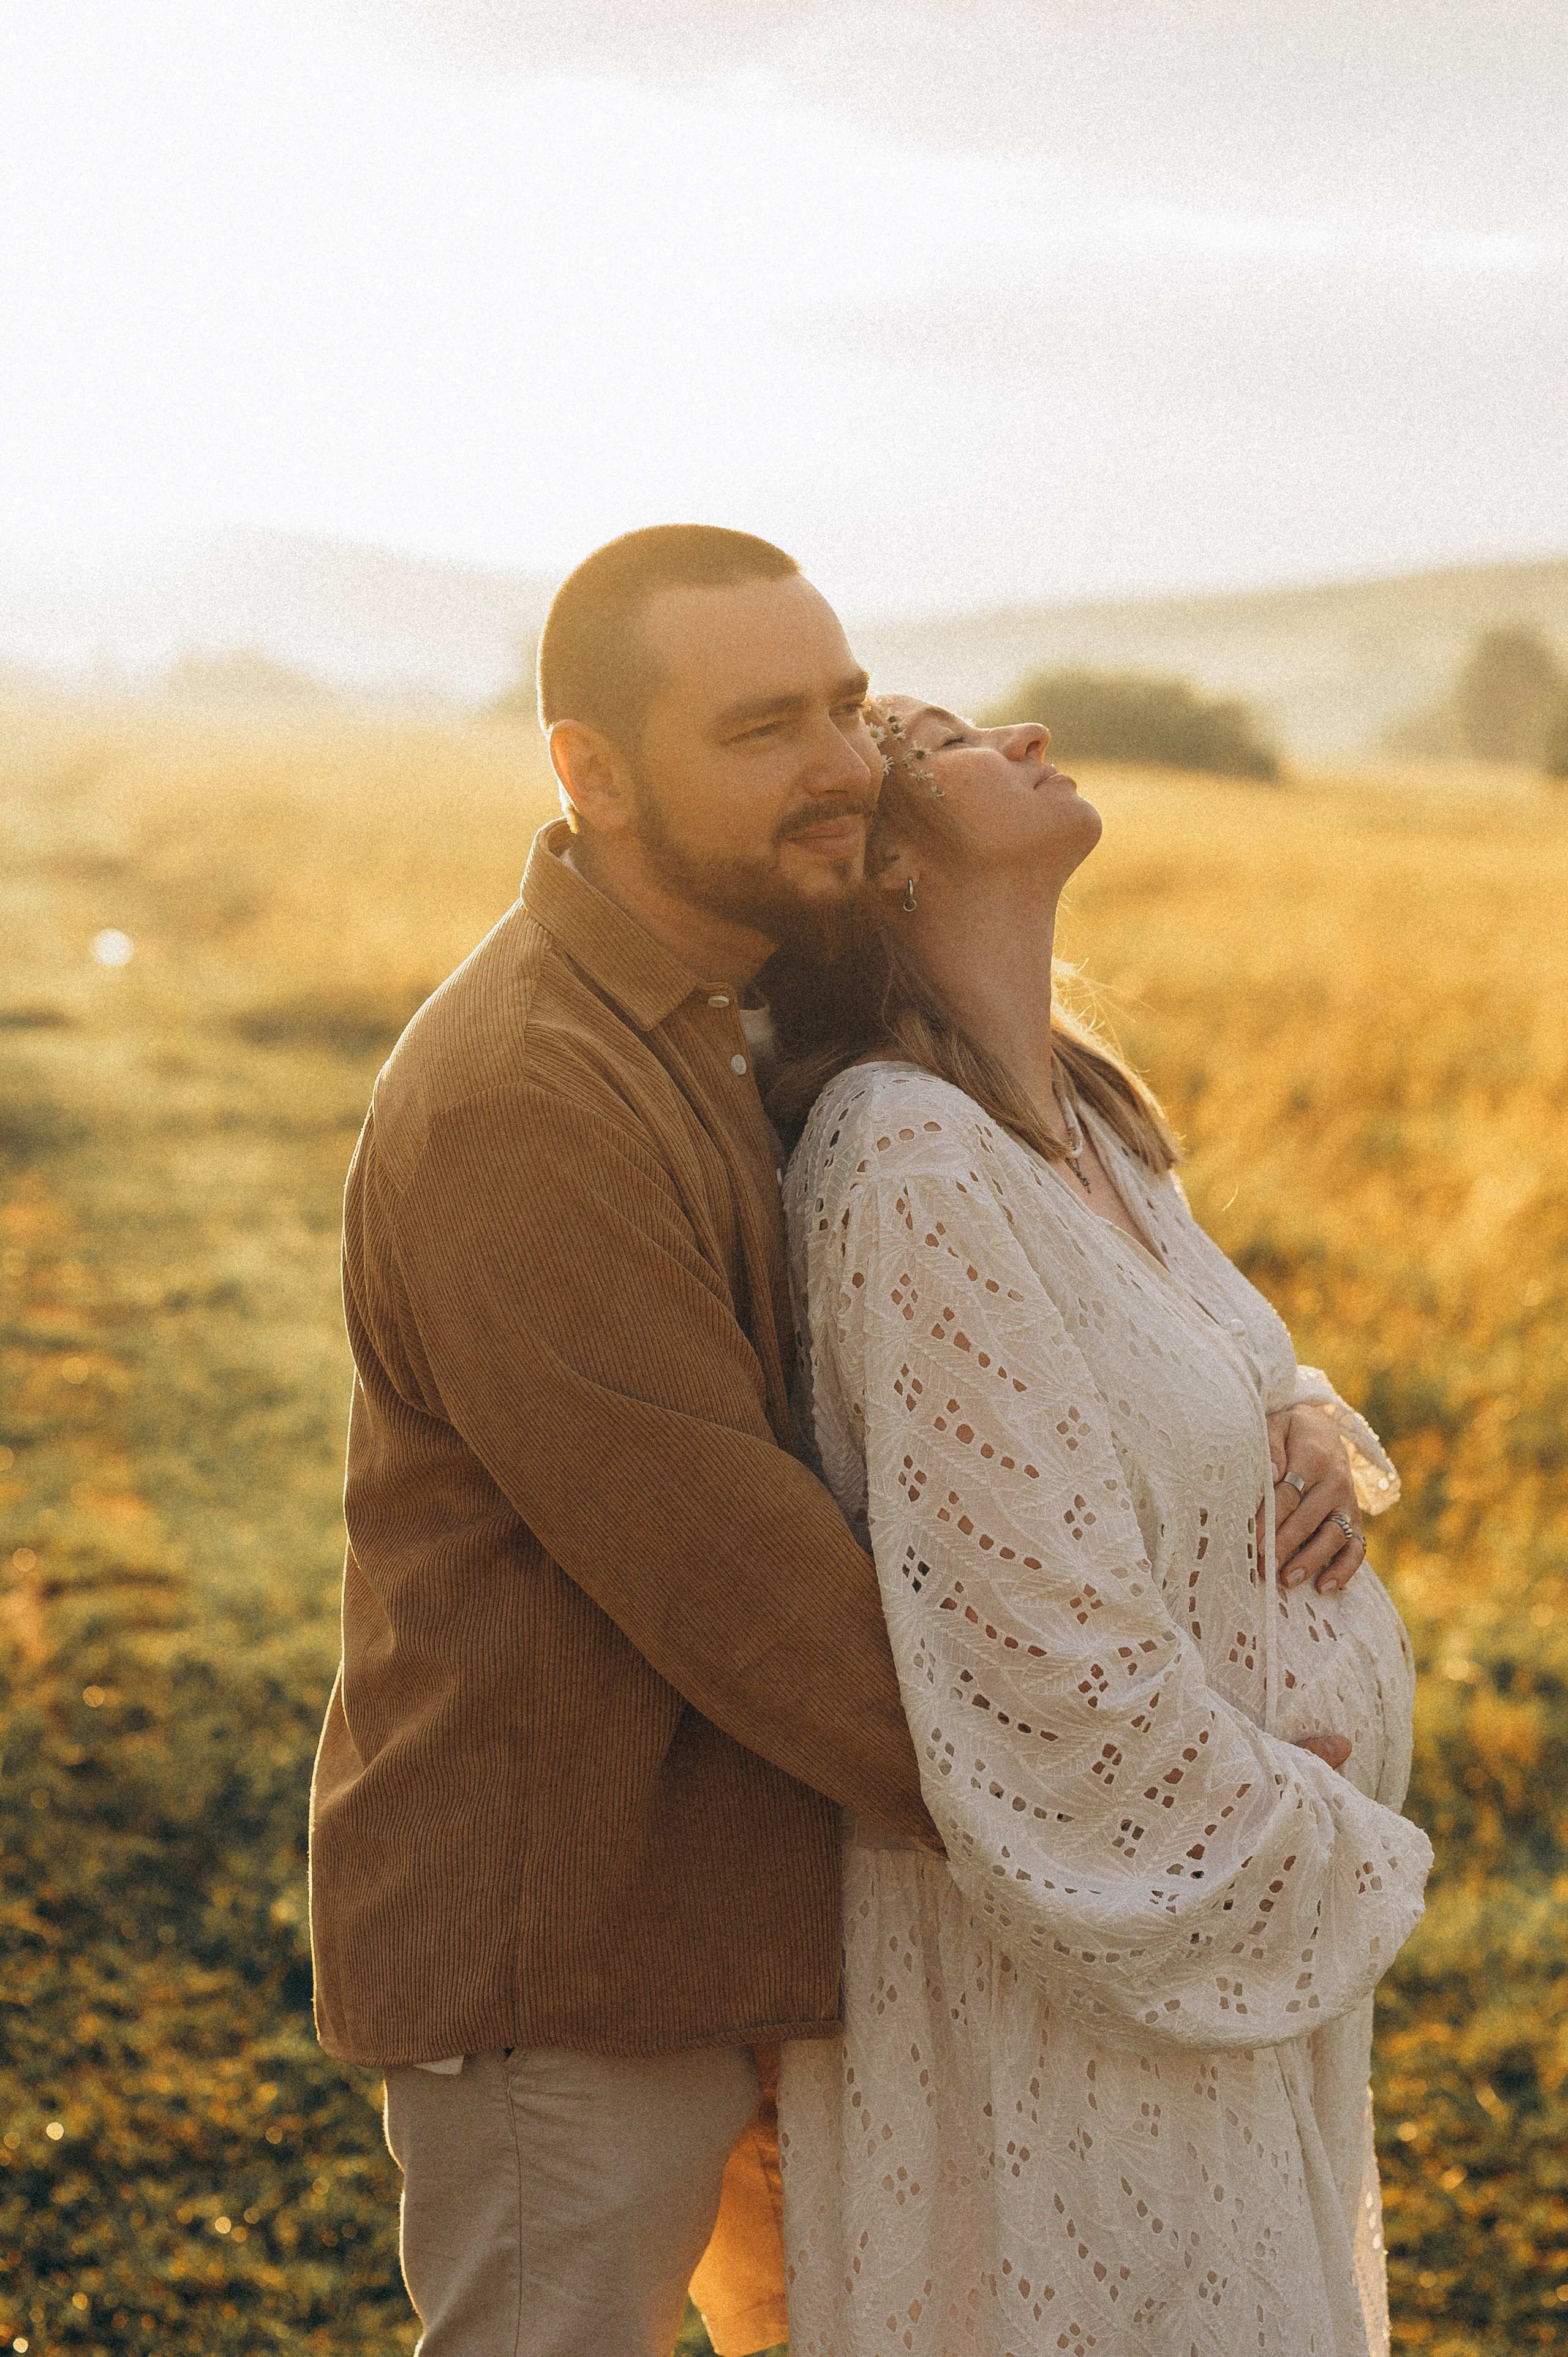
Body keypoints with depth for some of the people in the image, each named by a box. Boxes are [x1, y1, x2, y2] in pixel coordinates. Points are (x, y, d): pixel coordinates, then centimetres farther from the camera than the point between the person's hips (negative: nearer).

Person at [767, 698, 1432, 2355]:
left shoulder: (1081, 1118, 6)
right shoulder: (912, 1161, -23)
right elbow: (1046, 1640, -25)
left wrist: (1317, 1457, -3)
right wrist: (1318, 1864, -12)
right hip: (1063, 1968, -9)